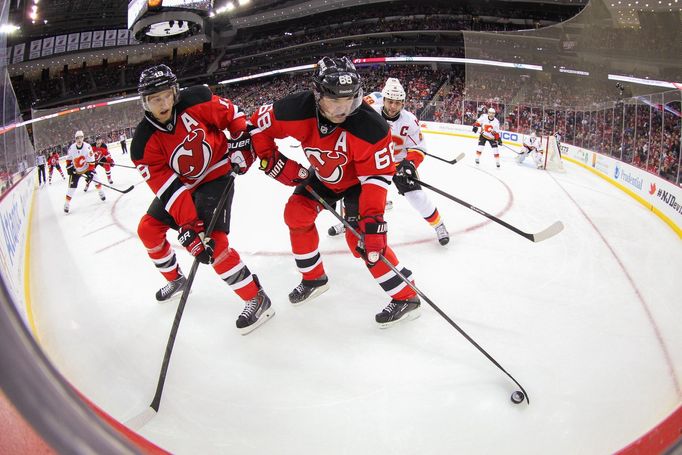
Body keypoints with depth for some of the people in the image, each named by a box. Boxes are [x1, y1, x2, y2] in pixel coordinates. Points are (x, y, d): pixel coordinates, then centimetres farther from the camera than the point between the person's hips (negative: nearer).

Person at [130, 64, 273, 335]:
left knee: (213, 241, -21)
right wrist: (188, 226, -32)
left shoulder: (197, 102, -23)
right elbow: (167, 186, -24)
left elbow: (232, 114, -3)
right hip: (178, 183, 5)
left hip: (216, 175, -5)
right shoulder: (144, 143, -18)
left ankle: (257, 299, -11)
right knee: (148, 229, 7)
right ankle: (175, 279, 32)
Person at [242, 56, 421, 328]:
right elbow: (258, 124, -13)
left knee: (361, 238, -17)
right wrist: (274, 162, -18)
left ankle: (406, 297, -4)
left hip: (357, 180, -5)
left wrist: (372, 219, -39)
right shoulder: (298, 110, -30)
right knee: (296, 214, 4)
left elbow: (376, 175, -32)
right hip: (322, 175, 5)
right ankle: (313, 278, 25)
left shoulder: (370, 126, -38)